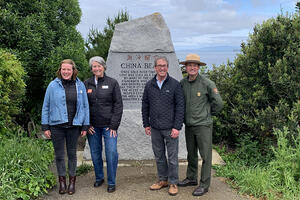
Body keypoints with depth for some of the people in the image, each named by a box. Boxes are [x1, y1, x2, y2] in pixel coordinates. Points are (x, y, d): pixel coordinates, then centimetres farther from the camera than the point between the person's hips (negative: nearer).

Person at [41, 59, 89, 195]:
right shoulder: (53, 85, -2)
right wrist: (45, 127, -2)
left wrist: (85, 126, 1)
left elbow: (85, 106, 5)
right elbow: (46, 107, 2)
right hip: (57, 126, 0)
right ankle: (62, 181, 25)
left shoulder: (80, 85, 2)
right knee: (59, 155, 9)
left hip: (74, 126, 1)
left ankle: (72, 181, 25)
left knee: (72, 154, 11)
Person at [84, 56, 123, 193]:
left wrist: (114, 125, -8)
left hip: (108, 125, -2)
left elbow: (118, 105, -2)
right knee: (95, 153, 11)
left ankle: (111, 182, 11)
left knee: (111, 153, -5)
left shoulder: (112, 83, -1)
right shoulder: (86, 84, 6)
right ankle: (99, 178, 31)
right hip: (92, 126, 2)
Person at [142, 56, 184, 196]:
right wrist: (146, 124, 8)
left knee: (172, 157, 3)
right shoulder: (149, 85, 6)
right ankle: (163, 180, 29)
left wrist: (177, 127, -11)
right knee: (159, 156, 14)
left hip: (170, 128, -4)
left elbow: (180, 106, -7)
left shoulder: (175, 84, -5)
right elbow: (145, 105, 12)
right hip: (155, 128, 4)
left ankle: (173, 183, 17)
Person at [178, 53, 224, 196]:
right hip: (188, 125, 5)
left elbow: (218, 103, -6)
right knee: (191, 154, 18)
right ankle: (191, 178, 33)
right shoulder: (182, 83, 3)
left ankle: (204, 184, 13)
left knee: (205, 156, 2)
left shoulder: (207, 83, -12)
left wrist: (207, 113, 5)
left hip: (203, 125, -5)